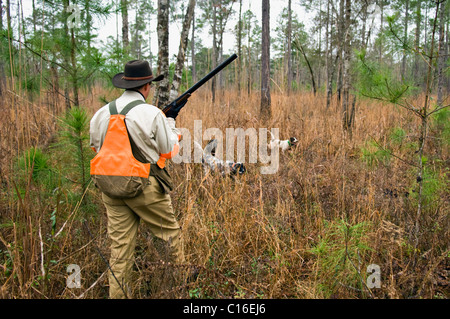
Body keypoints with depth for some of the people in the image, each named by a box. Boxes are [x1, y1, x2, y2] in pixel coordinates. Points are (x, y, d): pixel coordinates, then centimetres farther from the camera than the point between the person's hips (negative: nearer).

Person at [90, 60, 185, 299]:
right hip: (145, 188, -5)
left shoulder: (102, 113, 4)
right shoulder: (152, 114, -12)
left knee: (120, 243, 11)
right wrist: (170, 121, 12)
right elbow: (169, 150, -3)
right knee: (170, 232, 14)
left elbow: (96, 147, 17)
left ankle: (118, 293, 19)